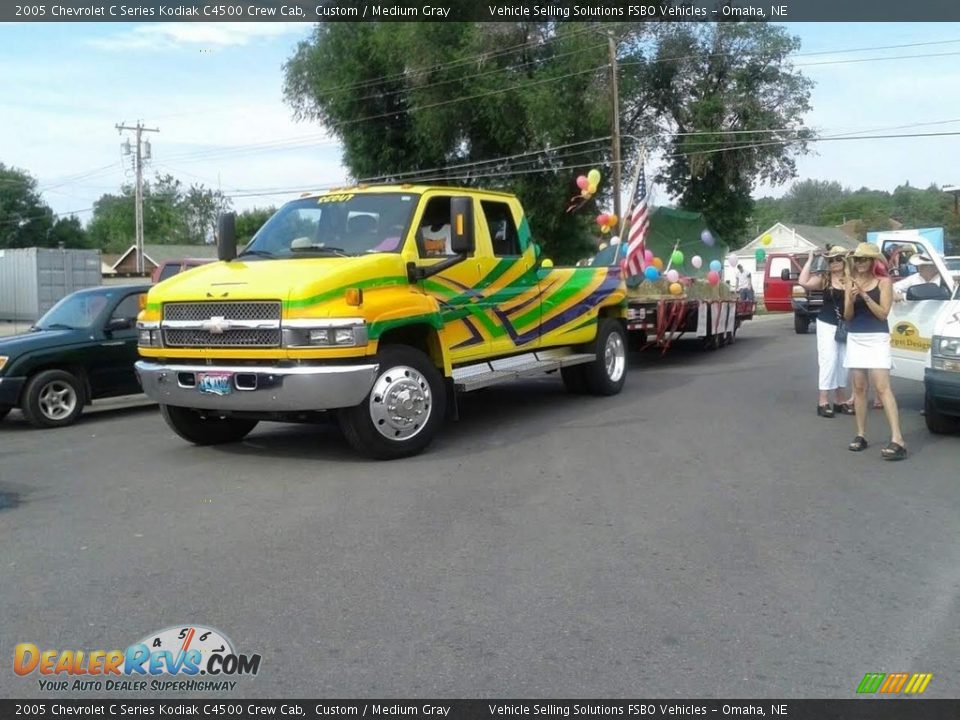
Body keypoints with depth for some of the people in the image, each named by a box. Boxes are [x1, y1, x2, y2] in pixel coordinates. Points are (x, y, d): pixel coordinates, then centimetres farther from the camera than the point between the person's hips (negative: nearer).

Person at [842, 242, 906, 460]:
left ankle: (897, 440, -16)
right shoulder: (850, 282, 7)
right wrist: (851, 299, -14)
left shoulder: (883, 282, -3)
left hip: (877, 339, -4)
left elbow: (883, 313, -10)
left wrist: (865, 296, -18)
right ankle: (861, 435, 15)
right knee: (859, 388, 8)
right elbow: (847, 316, 4)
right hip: (855, 339, 4)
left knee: (882, 387, -12)